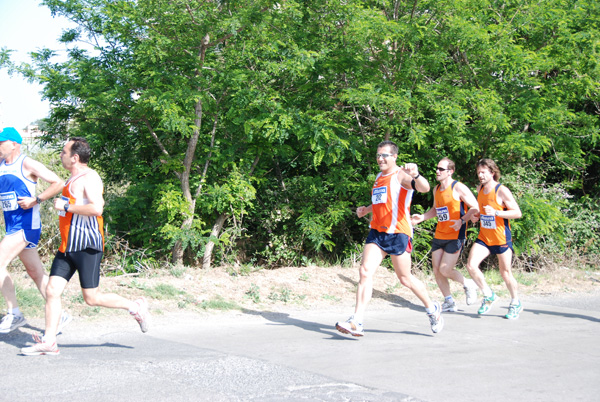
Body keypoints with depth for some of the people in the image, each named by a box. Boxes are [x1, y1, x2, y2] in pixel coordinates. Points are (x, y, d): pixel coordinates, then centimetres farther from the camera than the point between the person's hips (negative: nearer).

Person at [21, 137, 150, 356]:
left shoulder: (89, 177, -12)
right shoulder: (74, 178, 19)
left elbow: (96, 208, -27)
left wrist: (65, 206, -19)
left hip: (86, 246, -9)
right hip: (68, 246, 9)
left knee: (92, 298, -6)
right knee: (52, 291, 1)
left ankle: (135, 307, 13)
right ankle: (48, 342, 5)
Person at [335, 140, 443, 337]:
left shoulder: (401, 175, -9)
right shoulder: (379, 177, 17)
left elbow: (424, 188, -28)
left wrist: (416, 175, -49)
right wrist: (366, 209, 17)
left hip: (397, 232, -7)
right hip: (377, 232, 7)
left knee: (405, 278, 4)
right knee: (365, 271, -10)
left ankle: (433, 309, 29)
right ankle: (356, 322, -15)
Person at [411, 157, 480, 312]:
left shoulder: (458, 188, -11)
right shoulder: (436, 189, 12)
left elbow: (475, 207, -11)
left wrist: (462, 220, -22)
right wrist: (422, 217, 11)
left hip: (455, 236, -7)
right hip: (439, 235, 7)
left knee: (445, 270, -12)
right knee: (437, 271, 4)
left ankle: (468, 285, 16)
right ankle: (449, 302, 18)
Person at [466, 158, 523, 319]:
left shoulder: (502, 191, -14)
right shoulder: (480, 189, 7)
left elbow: (517, 212, -16)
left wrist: (496, 212, -28)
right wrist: (475, 216, 3)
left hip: (501, 239, -5)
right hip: (484, 238, 6)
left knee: (506, 273, 4)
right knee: (471, 265, -13)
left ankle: (516, 304, 27)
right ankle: (488, 296, 8)